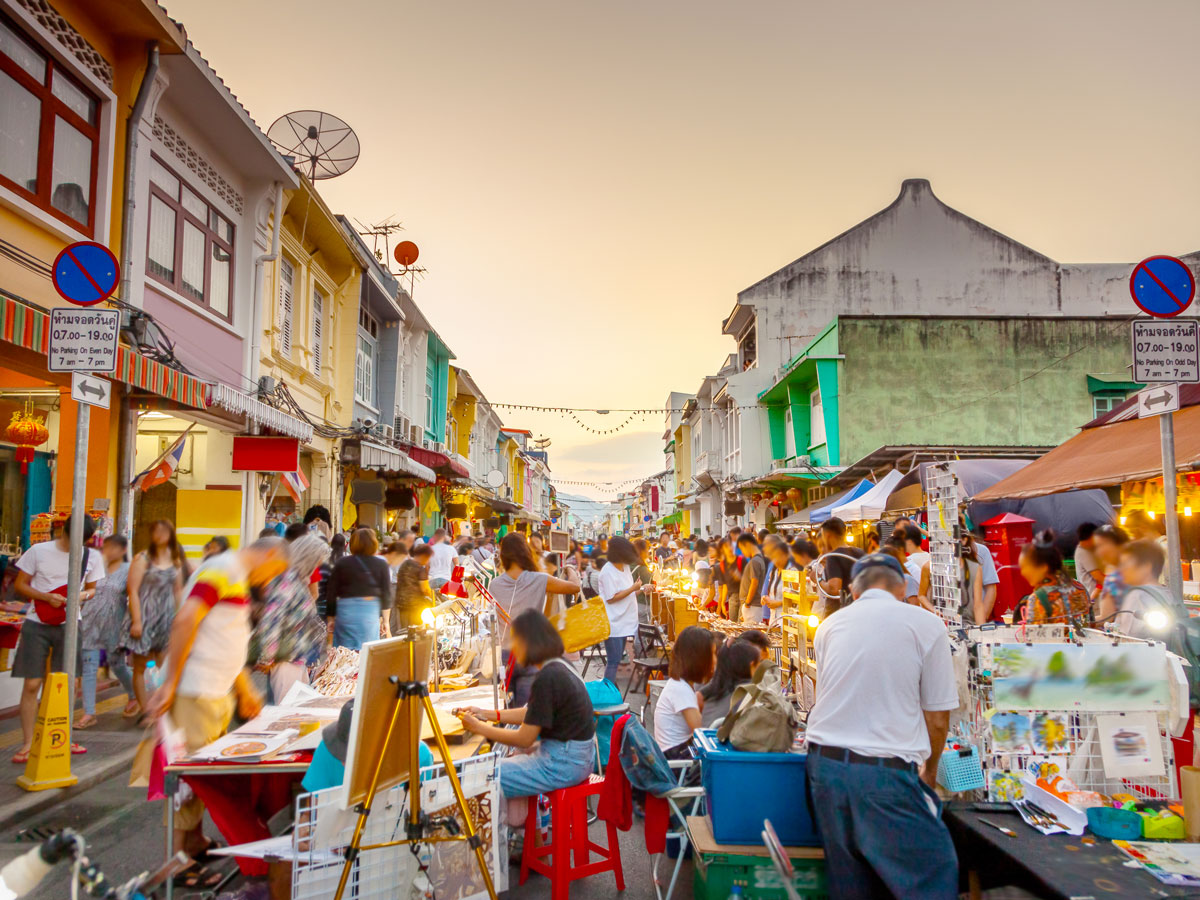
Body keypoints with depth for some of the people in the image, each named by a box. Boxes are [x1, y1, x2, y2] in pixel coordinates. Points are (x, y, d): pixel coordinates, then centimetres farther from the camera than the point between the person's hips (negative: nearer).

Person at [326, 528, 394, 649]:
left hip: (345, 611, 1)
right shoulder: (381, 565, 0)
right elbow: (387, 594, 0)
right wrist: (386, 620, 9)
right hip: (370, 612, 0)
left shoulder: (341, 563, 2)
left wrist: (330, 617, 13)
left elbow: (331, 594, 3)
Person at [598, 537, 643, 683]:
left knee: (616, 660, 13)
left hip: (623, 623, 9)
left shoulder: (626, 567, 11)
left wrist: (641, 589, 6)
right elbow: (611, 598, -18)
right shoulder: (608, 571, -16)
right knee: (613, 661, -7)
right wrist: (633, 588, -15)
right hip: (613, 624, -9)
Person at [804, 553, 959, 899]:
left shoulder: (829, 626, 11)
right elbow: (937, 719, 0)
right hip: (886, 773, -5)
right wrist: (929, 769, 19)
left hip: (825, 764, 5)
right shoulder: (926, 624, -1)